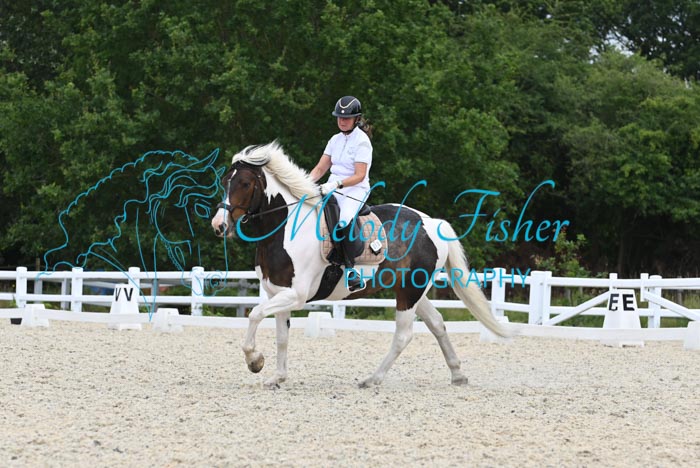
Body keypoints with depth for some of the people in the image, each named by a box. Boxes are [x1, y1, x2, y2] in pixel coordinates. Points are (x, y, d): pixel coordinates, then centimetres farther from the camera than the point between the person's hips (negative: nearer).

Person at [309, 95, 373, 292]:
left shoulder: (361, 141, -6)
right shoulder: (335, 139, 16)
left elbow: (359, 176, -13)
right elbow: (320, 168, 14)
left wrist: (336, 184, -26)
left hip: (355, 191, -8)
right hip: (332, 189, 8)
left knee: (342, 222, -34)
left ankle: (350, 270, -33)